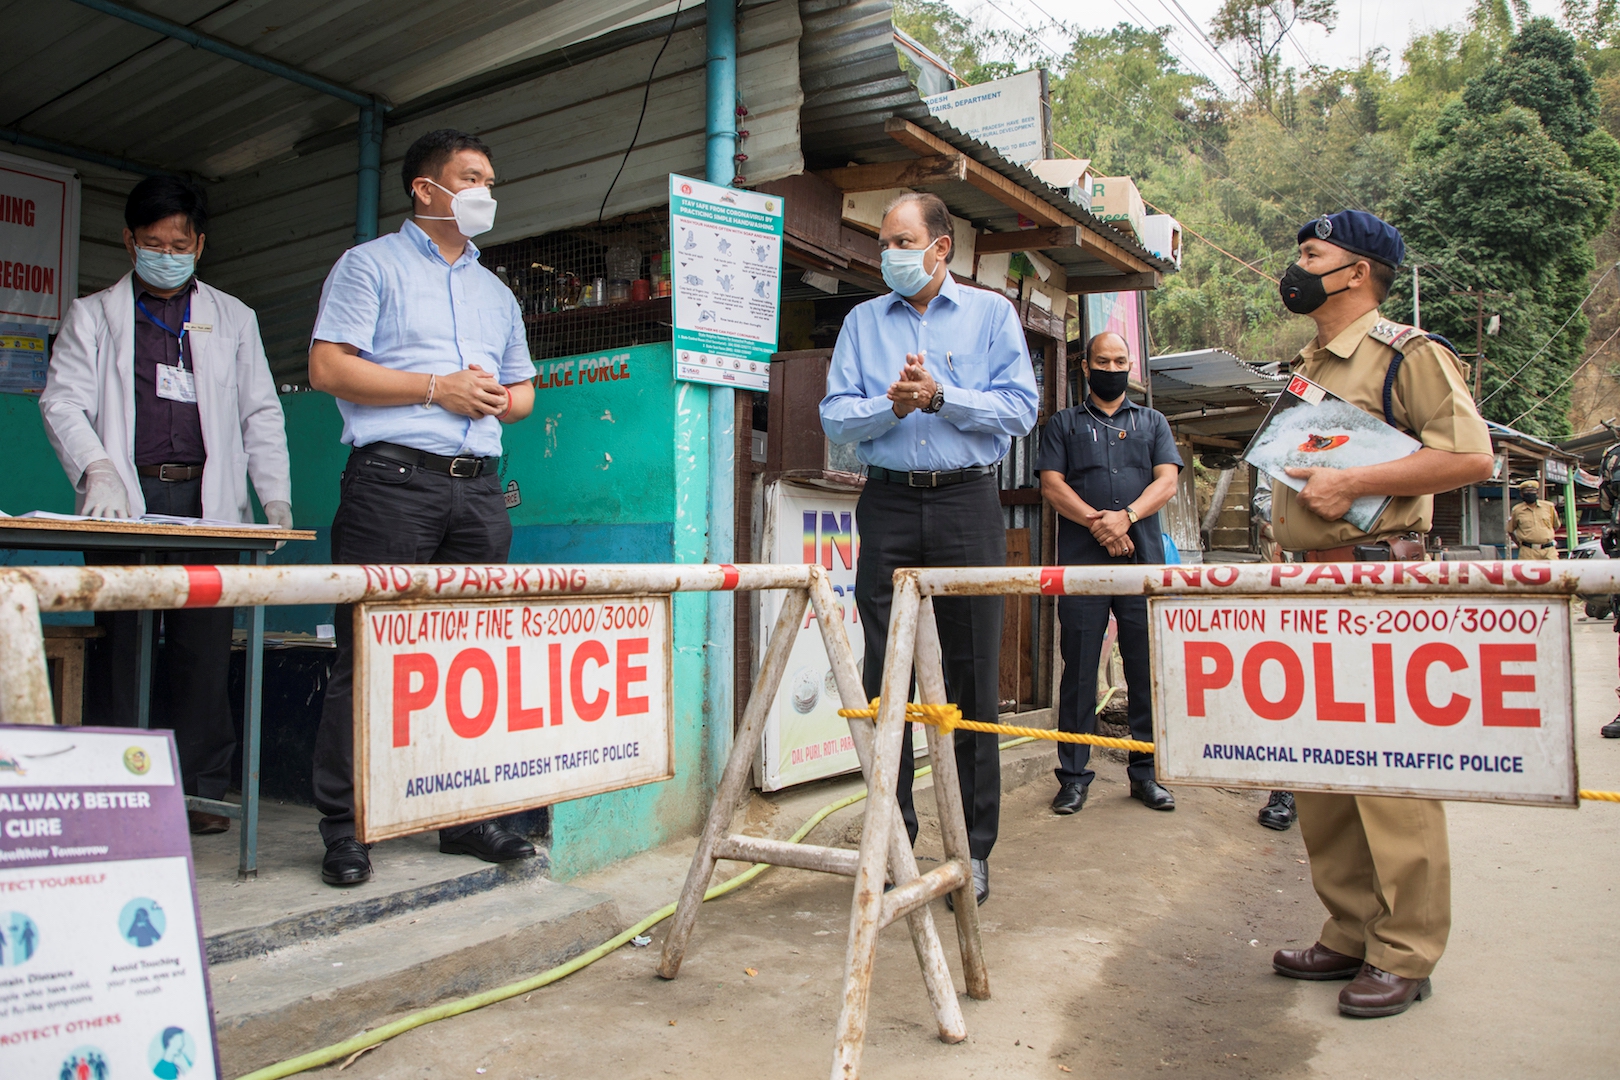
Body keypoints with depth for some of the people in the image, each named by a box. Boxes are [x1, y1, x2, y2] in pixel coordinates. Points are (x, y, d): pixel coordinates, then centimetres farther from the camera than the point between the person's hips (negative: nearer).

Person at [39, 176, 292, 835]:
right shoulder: (92, 316, 15)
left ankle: (202, 792, 4)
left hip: (207, 502, 1)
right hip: (126, 501, 0)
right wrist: (97, 470, -14)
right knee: (120, 647, -2)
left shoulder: (232, 318, 19)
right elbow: (63, 402, 5)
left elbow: (261, 413, 15)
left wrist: (276, 496, 4)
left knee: (205, 649, -2)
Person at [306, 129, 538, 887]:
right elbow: (327, 367, -3)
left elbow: (523, 392, 27)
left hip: (478, 489, 6)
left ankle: (465, 814, 14)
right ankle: (343, 827, 4)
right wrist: (437, 388, -8)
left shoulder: (497, 293, 25)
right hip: (394, 479, -5)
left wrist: (497, 398, 3)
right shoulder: (371, 265, 8)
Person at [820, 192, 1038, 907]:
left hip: (967, 504, -2)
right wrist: (892, 403, -11)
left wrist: (940, 396, -11)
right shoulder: (862, 322, 15)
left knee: (972, 678, 1)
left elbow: (1020, 409, -1)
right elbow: (836, 416, 6)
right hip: (889, 505, 2)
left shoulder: (991, 313, 9)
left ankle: (974, 849, 12)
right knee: (885, 677, 3)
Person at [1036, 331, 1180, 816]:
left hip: (1143, 558, 1)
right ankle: (1074, 774, 7)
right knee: (1079, 670, 0)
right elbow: (1052, 485, 3)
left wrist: (1126, 516, -12)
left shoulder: (1152, 422, 20)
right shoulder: (1063, 424, 16)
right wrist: (1095, 520, -13)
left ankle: (1146, 772, 12)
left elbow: (1167, 480, 6)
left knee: (1148, 668, 2)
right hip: (1081, 561, -1)